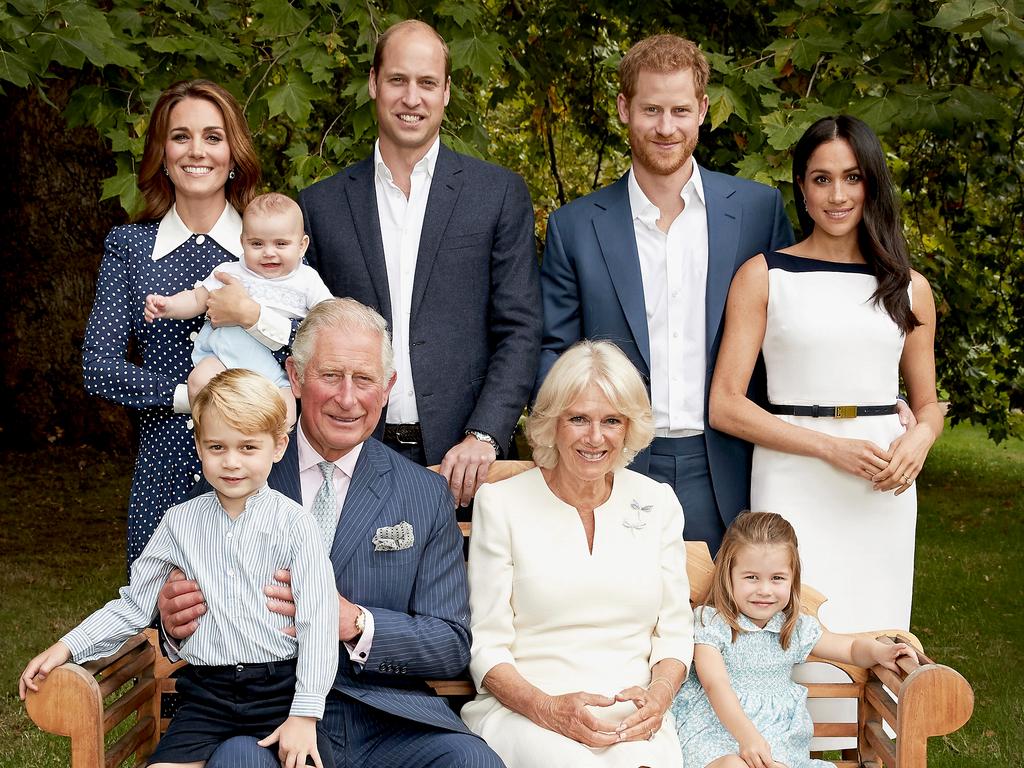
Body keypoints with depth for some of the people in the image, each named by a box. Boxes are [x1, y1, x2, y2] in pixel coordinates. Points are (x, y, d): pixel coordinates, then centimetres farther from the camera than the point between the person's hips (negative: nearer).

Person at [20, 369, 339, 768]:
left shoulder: (294, 523, -3)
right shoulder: (180, 522, 9)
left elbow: (317, 621, -7)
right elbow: (134, 604, 16)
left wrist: (305, 715, -13)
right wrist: (67, 647, 4)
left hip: (281, 690, -3)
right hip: (207, 696, 3)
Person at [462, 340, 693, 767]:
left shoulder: (658, 503, 13)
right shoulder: (500, 503, 3)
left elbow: (675, 632, 14)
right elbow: (485, 645, 0)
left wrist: (658, 696, -8)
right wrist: (547, 708, -17)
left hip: (633, 718, 2)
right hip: (523, 712, -2)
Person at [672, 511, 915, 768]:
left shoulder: (796, 629, 11)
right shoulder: (711, 623, -4)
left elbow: (852, 648, 21)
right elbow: (716, 686, -15)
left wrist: (879, 652, -3)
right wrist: (746, 736, -29)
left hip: (778, 738, 3)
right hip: (715, 731, -3)